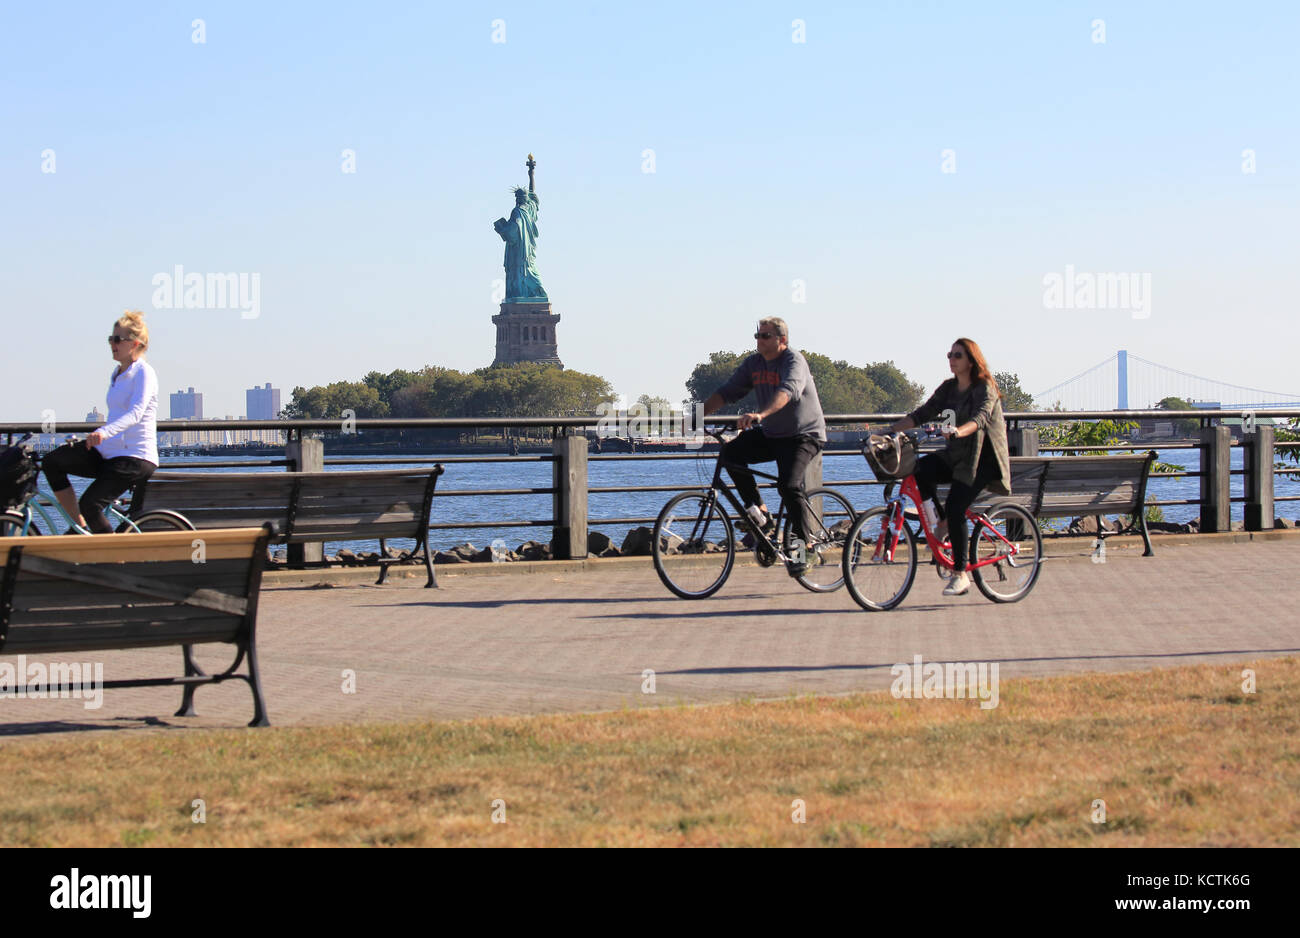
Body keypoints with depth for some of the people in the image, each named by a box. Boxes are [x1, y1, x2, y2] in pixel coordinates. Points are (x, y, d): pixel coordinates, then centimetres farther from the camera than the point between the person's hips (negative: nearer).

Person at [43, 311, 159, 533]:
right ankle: (79, 527, -2)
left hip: (135, 457, -9)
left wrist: (105, 432, -42)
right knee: (52, 462, -7)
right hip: (109, 452, 9)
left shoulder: (143, 372, -11)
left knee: (89, 504, -23)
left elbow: (136, 413, -27)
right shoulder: (117, 373, 16)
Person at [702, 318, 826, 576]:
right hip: (770, 434, 7)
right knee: (731, 453, -14)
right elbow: (727, 392, 3)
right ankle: (761, 514, -7)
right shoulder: (753, 363, 4)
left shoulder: (794, 362, -18)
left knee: (789, 485, -25)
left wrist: (759, 414, -54)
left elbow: (787, 391, -37)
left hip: (804, 436, -7)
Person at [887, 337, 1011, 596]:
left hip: (982, 458, -7)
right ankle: (940, 525, -6)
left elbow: (979, 418, -29)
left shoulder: (985, 389, -11)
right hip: (956, 455, 7)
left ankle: (960, 575, -11)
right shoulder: (949, 388, 10)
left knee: (955, 510, -20)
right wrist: (892, 429, -8)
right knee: (920, 468, -23)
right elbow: (923, 413, 5)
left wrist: (957, 431, -50)